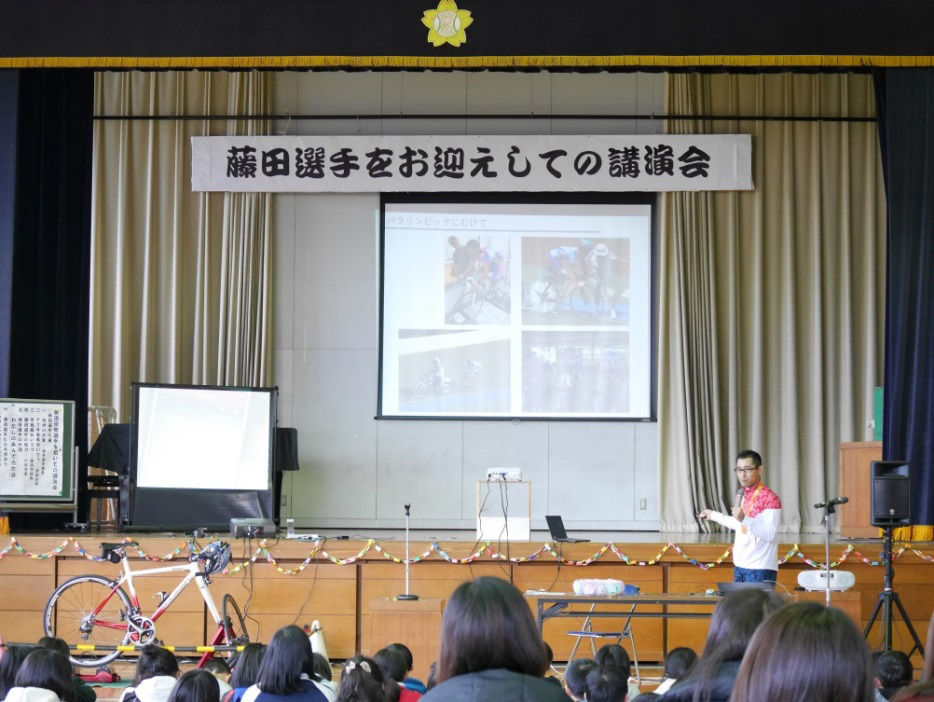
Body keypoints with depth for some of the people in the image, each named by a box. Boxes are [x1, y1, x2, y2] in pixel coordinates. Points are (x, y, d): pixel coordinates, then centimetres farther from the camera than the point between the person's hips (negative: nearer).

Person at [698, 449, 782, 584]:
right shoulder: (741, 495, 15)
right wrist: (713, 515, 40)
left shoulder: (770, 499, -11)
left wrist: (744, 519, -28)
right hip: (739, 567, 7)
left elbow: (770, 534, -20)